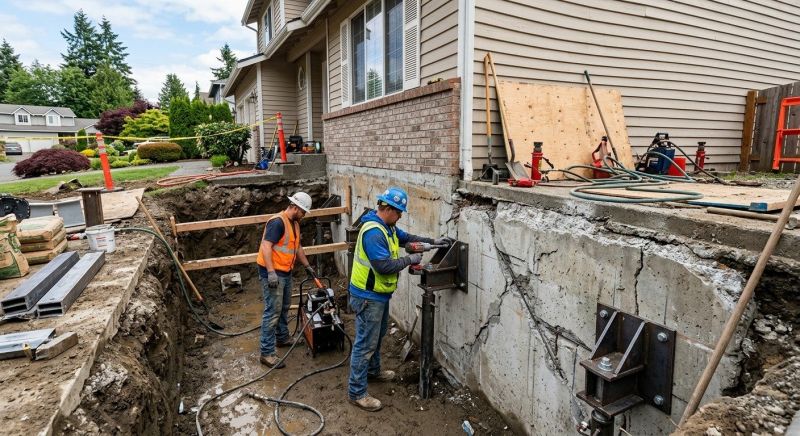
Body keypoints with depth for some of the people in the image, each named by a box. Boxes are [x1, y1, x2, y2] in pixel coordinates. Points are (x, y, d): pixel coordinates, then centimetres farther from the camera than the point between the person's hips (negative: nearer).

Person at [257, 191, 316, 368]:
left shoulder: (294, 223, 11)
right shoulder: (277, 222, -20)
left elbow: (297, 247, 22)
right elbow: (266, 246, -26)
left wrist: (307, 266, 26)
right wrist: (271, 272, -31)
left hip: (286, 272, 10)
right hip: (273, 273, -10)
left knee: (284, 308, 21)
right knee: (272, 312, -7)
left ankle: (282, 337, 39)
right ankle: (267, 353, 0)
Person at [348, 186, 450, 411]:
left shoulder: (387, 226, 6)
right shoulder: (373, 232, -27)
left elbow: (406, 237, 21)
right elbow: (384, 266, -31)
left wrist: (432, 241, 13)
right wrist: (409, 260, -17)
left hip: (379, 293, 10)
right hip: (368, 296, -10)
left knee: (378, 335, 26)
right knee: (365, 343, -2)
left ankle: (373, 370, 46)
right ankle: (357, 392, 10)